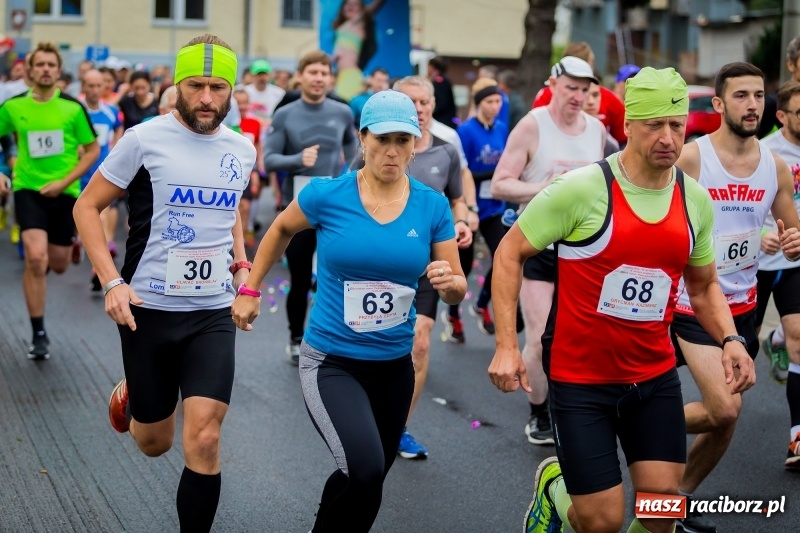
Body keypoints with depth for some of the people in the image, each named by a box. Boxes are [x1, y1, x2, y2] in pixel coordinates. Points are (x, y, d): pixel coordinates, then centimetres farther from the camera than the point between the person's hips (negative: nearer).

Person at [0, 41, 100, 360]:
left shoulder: (73, 108, -6)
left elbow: (93, 149, 0)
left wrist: (64, 182, -10)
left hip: (64, 193, 1)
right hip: (29, 189, -1)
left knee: (57, 265, 8)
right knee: (35, 258, -18)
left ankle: (39, 266, 50)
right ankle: (39, 334, -5)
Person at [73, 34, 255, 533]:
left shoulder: (242, 149, 5)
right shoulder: (144, 139, -9)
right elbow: (87, 207, -3)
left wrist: (241, 259, 9)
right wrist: (112, 281, -14)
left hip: (214, 313, 2)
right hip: (149, 310, -2)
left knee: (203, 441, -11)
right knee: (154, 443, 12)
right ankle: (129, 398, 48)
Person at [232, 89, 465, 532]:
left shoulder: (432, 206, -5)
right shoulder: (327, 194, -11)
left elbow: (457, 290, 2)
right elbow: (280, 230, 10)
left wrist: (448, 282, -21)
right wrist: (250, 289, 11)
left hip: (394, 365, 4)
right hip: (332, 362, -4)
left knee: (365, 479, 17)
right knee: (366, 472, -25)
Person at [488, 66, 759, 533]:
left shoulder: (696, 200, 1)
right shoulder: (581, 189, -16)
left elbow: (705, 285, 15)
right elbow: (510, 254, -8)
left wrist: (730, 340, -4)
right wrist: (507, 347, -15)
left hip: (656, 376, 5)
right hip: (581, 377, -4)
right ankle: (554, 487, 33)